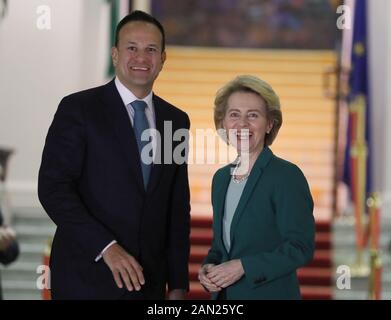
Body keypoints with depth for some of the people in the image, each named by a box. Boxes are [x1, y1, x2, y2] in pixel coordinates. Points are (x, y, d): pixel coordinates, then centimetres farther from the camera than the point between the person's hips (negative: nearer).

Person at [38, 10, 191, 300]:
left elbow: (178, 208, 12)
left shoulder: (176, 120, 10)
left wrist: (178, 283, 8)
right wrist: (106, 247, -21)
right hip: (86, 278, -4)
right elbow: (53, 187, -12)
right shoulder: (78, 108, -4)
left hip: (148, 280, 4)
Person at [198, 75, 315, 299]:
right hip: (224, 294, 6)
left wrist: (243, 266, -20)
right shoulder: (221, 178, 8)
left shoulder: (287, 176, -12)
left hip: (271, 292, -6)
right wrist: (208, 268, -2)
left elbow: (301, 247, -16)